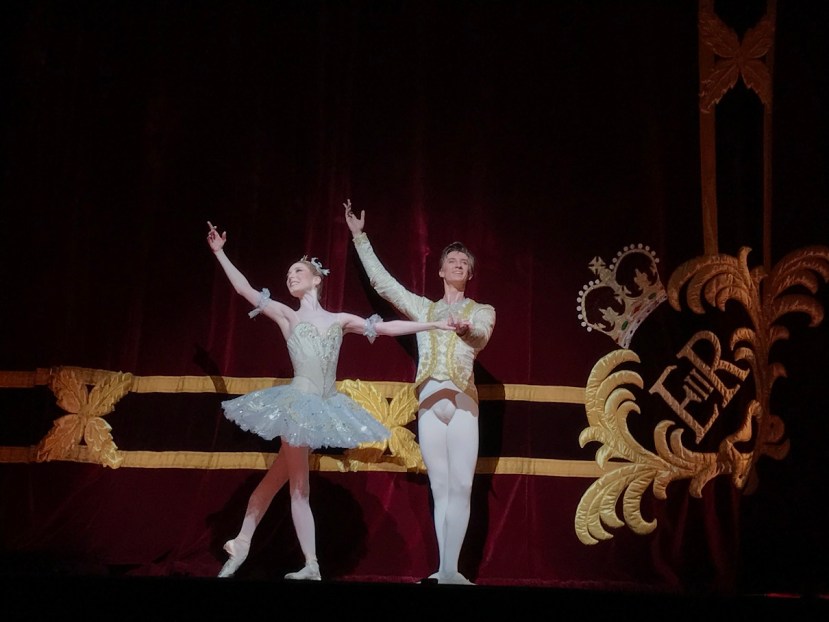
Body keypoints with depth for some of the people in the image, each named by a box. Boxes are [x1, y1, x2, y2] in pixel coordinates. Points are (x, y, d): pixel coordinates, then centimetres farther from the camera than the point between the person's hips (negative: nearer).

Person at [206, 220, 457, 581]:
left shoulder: (340, 320, 8)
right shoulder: (286, 316, 3)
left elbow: (388, 328, 7)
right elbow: (244, 289, 1)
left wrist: (434, 324, 3)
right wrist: (219, 252, 0)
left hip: (326, 405, 2)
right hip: (297, 402, -2)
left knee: (278, 476, 9)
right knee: (299, 486, 0)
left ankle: (242, 544, 19)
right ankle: (311, 566, 4)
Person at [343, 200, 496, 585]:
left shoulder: (482, 311, 12)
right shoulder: (423, 308, 20)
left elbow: (481, 336, -10)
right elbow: (382, 281, 20)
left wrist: (466, 329, -35)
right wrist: (360, 237, 19)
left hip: (462, 402, -2)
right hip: (429, 403, 2)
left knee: (461, 486, -12)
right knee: (440, 489, 1)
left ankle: (449, 570, -15)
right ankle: (444, 571, 0)